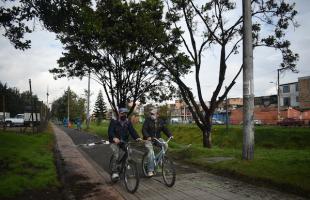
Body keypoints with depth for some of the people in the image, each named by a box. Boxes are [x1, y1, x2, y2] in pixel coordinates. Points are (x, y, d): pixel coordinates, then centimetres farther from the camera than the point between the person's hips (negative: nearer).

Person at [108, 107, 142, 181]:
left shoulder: (128, 122, 5)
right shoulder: (114, 121, -6)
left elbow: (132, 130, -6)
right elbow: (110, 131, -18)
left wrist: (137, 137, -25)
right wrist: (114, 138, -39)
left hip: (124, 141, 4)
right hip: (115, 142, -4)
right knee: (116, 155, -22)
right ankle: (114, 172, -13)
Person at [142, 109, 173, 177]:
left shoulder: (161, 122, 5)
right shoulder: (147, 120, -7)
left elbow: (165, 129, 4)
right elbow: (144, 129, -15)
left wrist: (170, 135, -15)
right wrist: (148, 137, -31)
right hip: (149, 139, -4)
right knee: (151, 152, -22)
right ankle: (150, 170, -19)